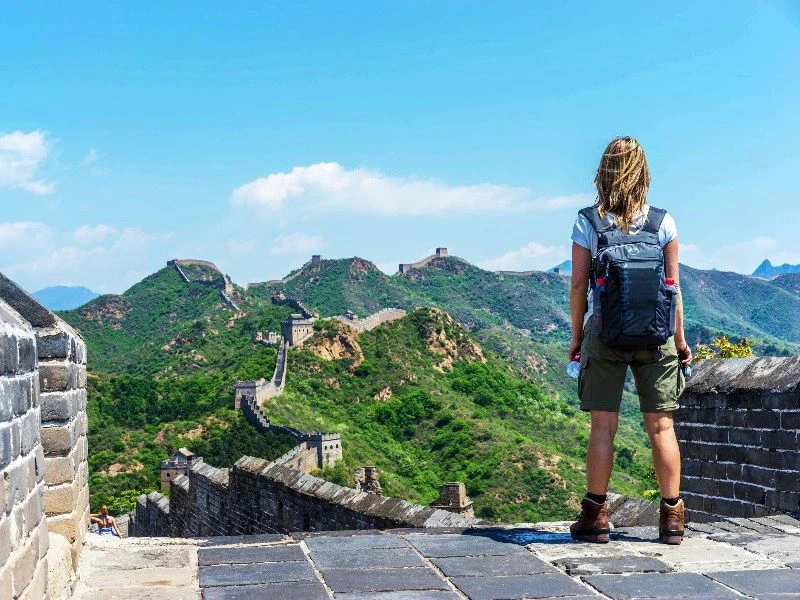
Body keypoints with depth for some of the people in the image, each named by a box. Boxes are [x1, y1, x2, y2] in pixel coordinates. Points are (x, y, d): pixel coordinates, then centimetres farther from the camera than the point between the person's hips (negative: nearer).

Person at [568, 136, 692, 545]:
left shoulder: (587, 224, -5)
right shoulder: (663, 223, -2)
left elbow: (578, 286, -3)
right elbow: (674, 287, 1)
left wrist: (576, 338, 7)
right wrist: (680, 341, 9)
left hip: (604, 334, -1)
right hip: (657, 337, 1)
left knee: (603, 425, 4)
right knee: (660, 426, 6)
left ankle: (594, 516, 9)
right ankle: (672, 517, 11)